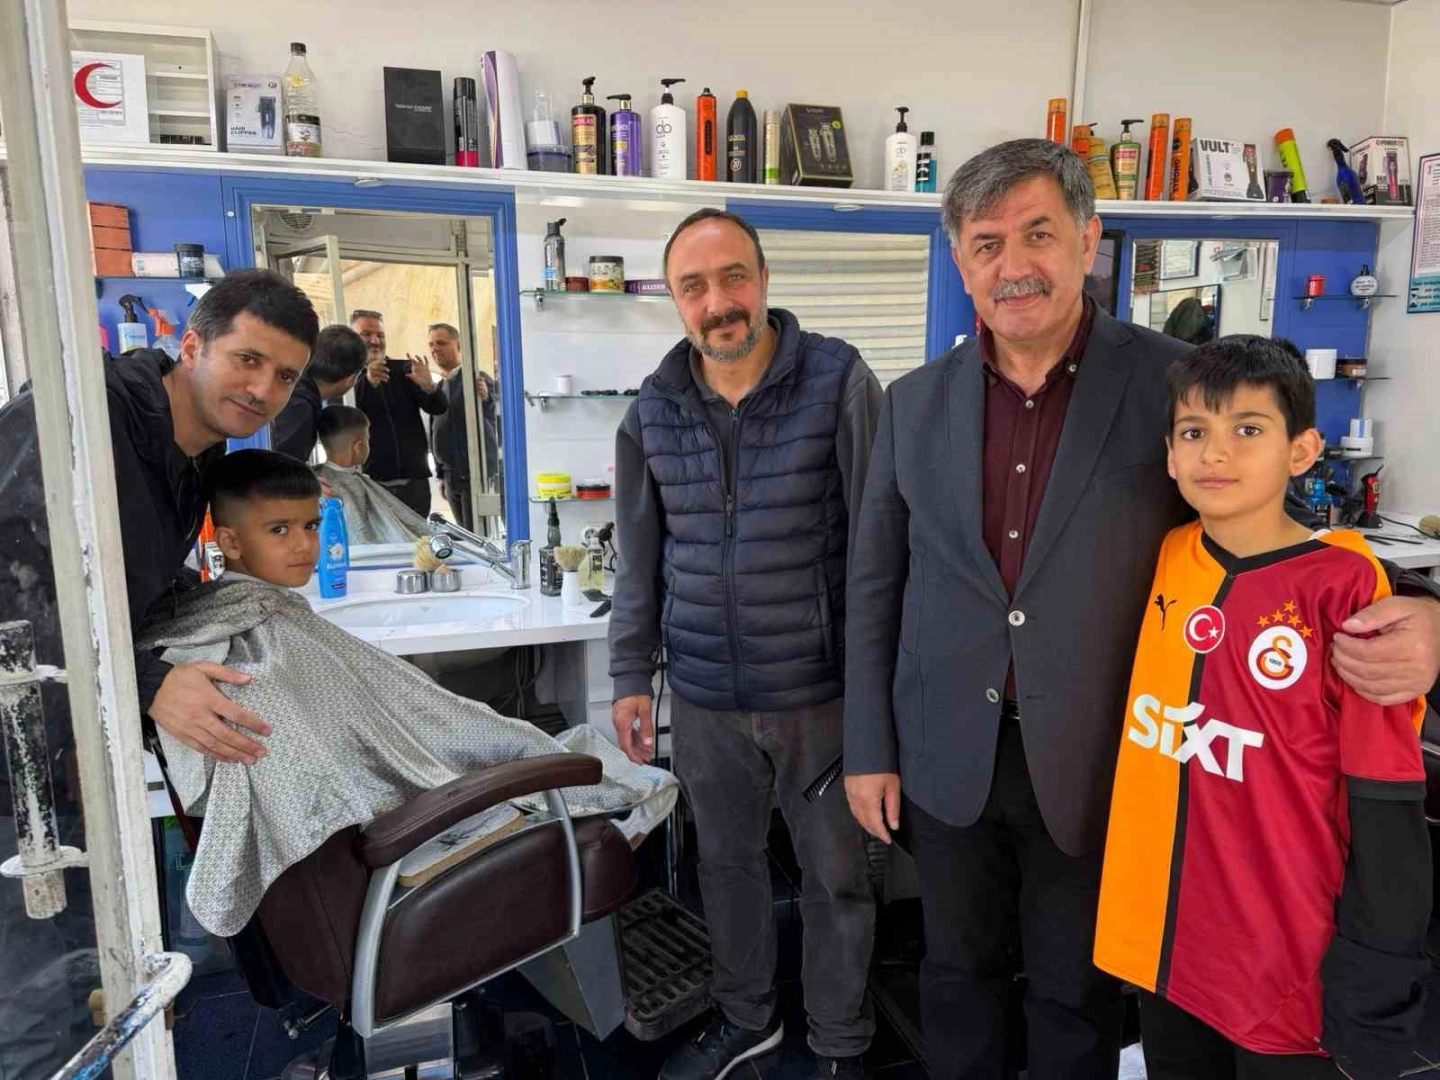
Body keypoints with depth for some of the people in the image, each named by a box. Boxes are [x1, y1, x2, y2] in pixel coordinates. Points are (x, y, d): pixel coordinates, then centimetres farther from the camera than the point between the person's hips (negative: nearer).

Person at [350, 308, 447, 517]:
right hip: (370, 483, -2)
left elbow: (439, 408, 1)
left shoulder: (404, 370, 10)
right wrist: (368, 382, -25)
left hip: (414, 479, 3)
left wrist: (429, 386, -21)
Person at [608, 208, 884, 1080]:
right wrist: (632, 674, 7)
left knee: (837, 875, 14)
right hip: (703, 698, 4)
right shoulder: (653, 410, 0)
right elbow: (640, 558, 7)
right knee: (727, 861, 21)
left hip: (821, 691, -3)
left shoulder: (840, 381, -10)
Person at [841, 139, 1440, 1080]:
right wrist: (869, 751, 3)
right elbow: (876, 587, 3)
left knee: (1078, 999, 19)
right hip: (947, 757, 3)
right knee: (960, 973, 22)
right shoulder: (915, 403, -1)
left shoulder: (1173, 383, -10)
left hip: (1091, 764, -2)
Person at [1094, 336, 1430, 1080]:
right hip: (1162, 939, 5)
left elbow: (1388, 812, -13)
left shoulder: (1343, 586, -17)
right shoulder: (1163, 560, -3)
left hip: (1290, 963, -4)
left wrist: (1371, 1014, -8)